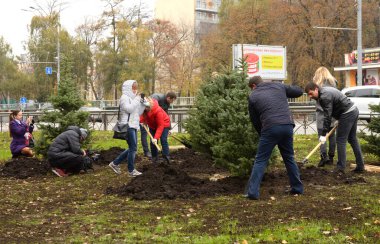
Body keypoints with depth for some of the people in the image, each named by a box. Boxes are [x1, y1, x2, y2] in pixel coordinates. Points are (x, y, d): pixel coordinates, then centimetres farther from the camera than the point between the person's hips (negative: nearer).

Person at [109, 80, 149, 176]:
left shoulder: (132, 98, 19)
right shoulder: (124, 97, -7)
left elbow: (139, 112, 18)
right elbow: (129, 109, -22)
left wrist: (143, 103, 4)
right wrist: (137, 100, -14)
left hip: (133, 126, 9)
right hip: (127, 126, -9)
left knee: (132, 148, 12)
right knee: (133, 148, -7)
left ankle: (115, 163, 18)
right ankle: (131, 170, 1)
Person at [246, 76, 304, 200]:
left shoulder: (253, 96, 11)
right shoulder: (278, 86, 17)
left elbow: (255, 121, 15)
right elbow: (299, 91, 24)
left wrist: (262, 133, 27)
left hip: (270, 128, -4)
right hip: (287, 126, 4)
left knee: (260, 160, 3)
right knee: (289, 158, 21)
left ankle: (253, 192, -2)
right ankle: (297, 188, 26)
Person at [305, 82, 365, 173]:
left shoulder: (324, 97, -20)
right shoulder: (325, 90, 12)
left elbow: (327, 116, -22)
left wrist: (323, 134, -20)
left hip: (347, 114, -11)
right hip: (354, 110, 11)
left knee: (341, 140, -4)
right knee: (352, 139, 16)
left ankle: (341, 168, -1)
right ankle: (360, 166, 19)